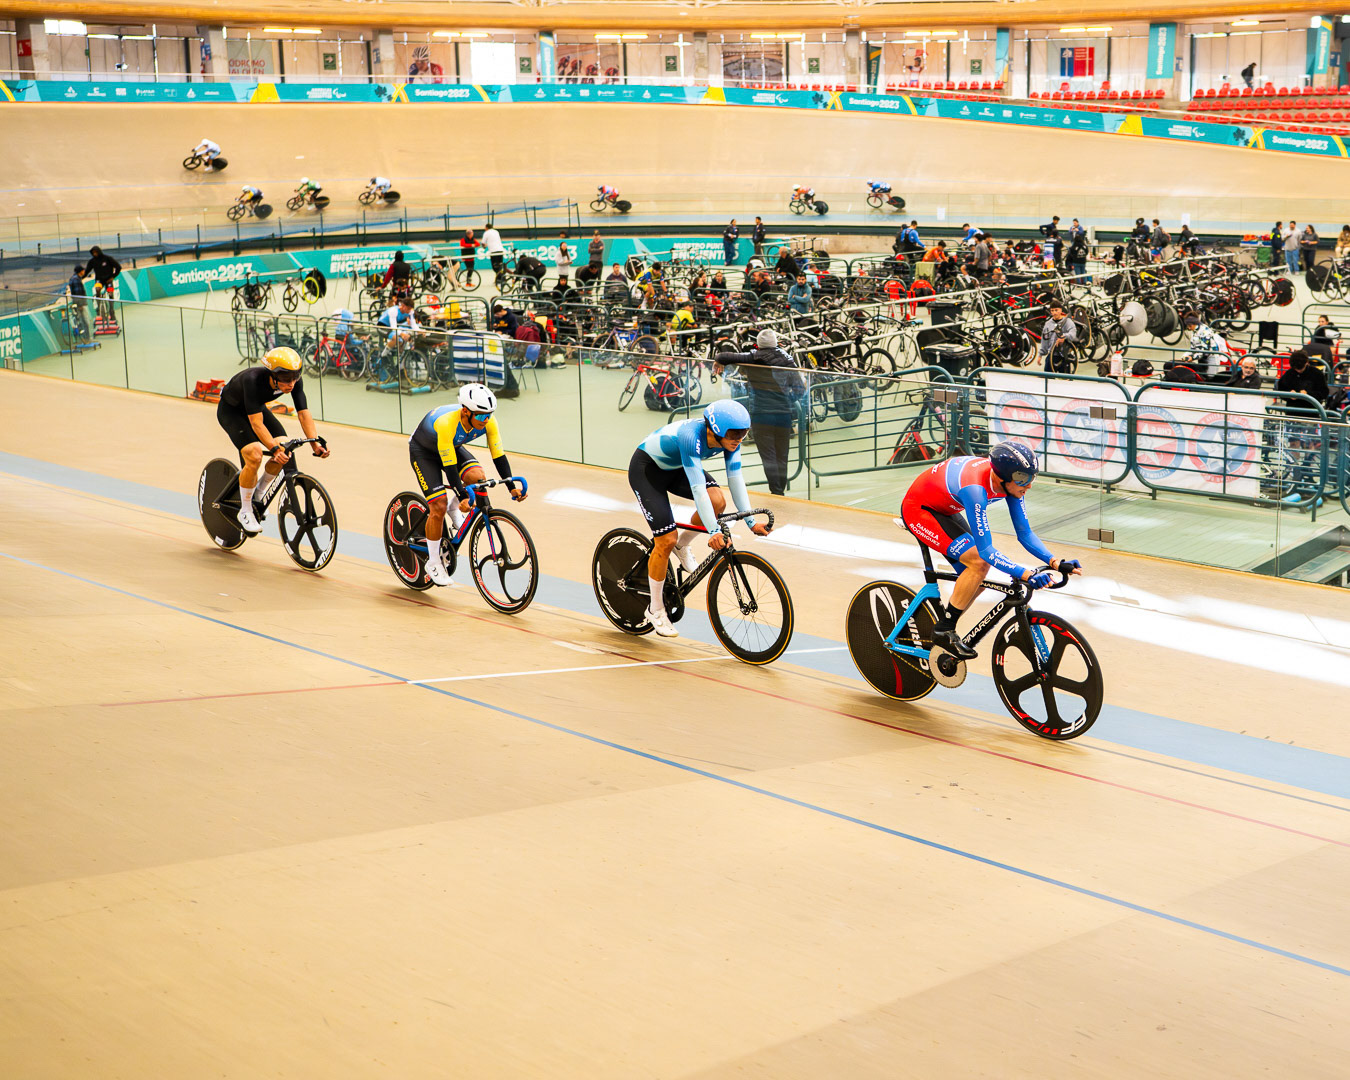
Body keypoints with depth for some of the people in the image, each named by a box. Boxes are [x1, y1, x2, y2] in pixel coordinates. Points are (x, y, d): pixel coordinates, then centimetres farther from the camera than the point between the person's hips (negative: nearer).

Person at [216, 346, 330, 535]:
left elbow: (303, 413, -24)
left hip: (257, 407, 6)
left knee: (284, 451, -15)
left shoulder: (295, 381, -25)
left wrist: (315, 443, -35)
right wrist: (275, 448, -52)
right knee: (254, 456, -26)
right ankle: (245, 511, -6)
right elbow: (256, 423, -43)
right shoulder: (253, 380, -40)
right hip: (230, 411, -6)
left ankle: (258, 496, 9)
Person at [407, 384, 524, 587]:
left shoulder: (488, 422, -26)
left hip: (453, 447, 5)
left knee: (477, 477, -24)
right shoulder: (446, 423, -41)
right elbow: (449, 466, -38)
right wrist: (462, 497, -45)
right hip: (423, 451, -5)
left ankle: (454, 510, 7)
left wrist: (512, 487, -26)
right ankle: (433, 562, 2)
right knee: (439, 506, -15)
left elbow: (498, 455, -18)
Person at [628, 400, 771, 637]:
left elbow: (735, 478, -14)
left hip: (676, 467, 7)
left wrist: (751, 521, -18)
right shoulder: (691, 437, -39)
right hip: (647, 469, -7)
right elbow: (697, 487, -43)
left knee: (717, 501, -20)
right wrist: (713, 532, -46)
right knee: (667, 540, -14)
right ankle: (655, 609, 4)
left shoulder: (729, 437, -18)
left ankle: (682, 546, 8)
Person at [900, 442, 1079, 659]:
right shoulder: (975, 489, -39)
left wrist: (1056, 562, -21)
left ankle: (944, 628, 17)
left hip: (944, 510, 8)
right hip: (917, 510, -8)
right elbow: (985, 550, -37)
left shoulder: (1011, 481, -16)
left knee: (979, 580, 0)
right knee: (978, 562, -22)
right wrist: (1026, 574, -45)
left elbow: (1025, 533, -8)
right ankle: (944, 631, -11)